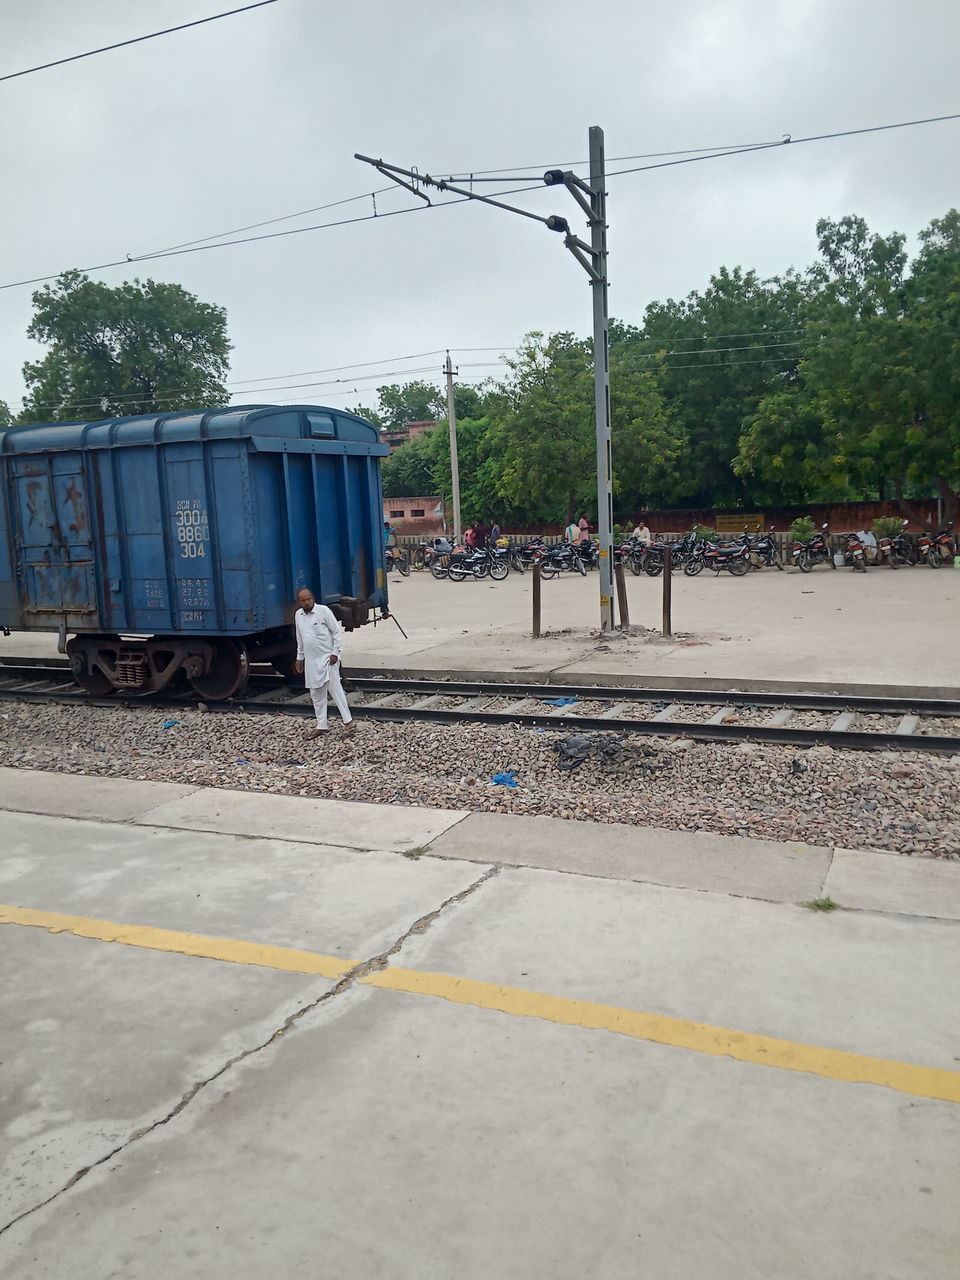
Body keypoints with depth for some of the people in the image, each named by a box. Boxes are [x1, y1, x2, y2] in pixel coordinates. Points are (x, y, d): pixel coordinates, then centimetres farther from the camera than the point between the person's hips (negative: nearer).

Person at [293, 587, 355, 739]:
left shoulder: (323, 611, -9)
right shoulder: (298, 615, 9)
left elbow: (337, 632, -8)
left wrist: (335, 652, -13)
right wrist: (299, 658, 19)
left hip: (327, 658, -6)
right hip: (311, 661, 6)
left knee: (335, 688, -8)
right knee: (316, 694, 9)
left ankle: (348, 721, -2)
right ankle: (322, 726, 17)